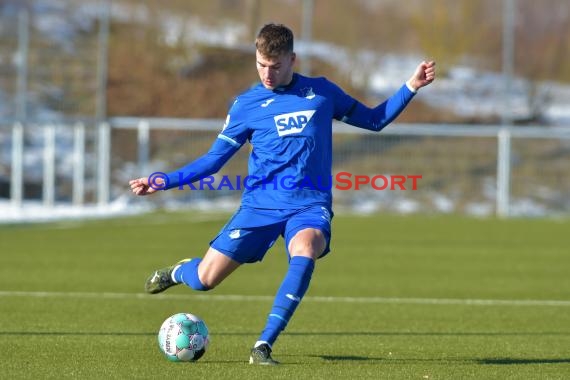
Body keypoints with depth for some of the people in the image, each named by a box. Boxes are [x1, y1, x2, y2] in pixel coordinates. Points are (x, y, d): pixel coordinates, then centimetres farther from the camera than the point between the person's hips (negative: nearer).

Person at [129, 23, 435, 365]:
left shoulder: (322, 92, 7)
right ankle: (178, 272, 37)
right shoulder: (246, 104, 4)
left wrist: (411, 87, 6)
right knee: (205, 279, -4)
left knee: (304, 254, -35)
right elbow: (214, 159, 8)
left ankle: (264, 346, -31)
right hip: (260, 205, 1)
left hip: (310, 205, -1)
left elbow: (373, 120, 17)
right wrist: (164, 182, -2)